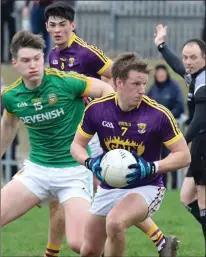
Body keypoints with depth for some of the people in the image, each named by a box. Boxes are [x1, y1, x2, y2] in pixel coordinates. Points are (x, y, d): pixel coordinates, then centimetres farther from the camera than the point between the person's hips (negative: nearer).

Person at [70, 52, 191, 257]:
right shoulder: (96, 109, -11)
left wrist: (151, 168, -27)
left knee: (115, 222, -34)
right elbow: (77, 145, 3)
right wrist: (90, 163, -19)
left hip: (145, 188, -4)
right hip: (109, 188, 4)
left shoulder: (158, 114, -19)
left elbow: (183, 155, -13)